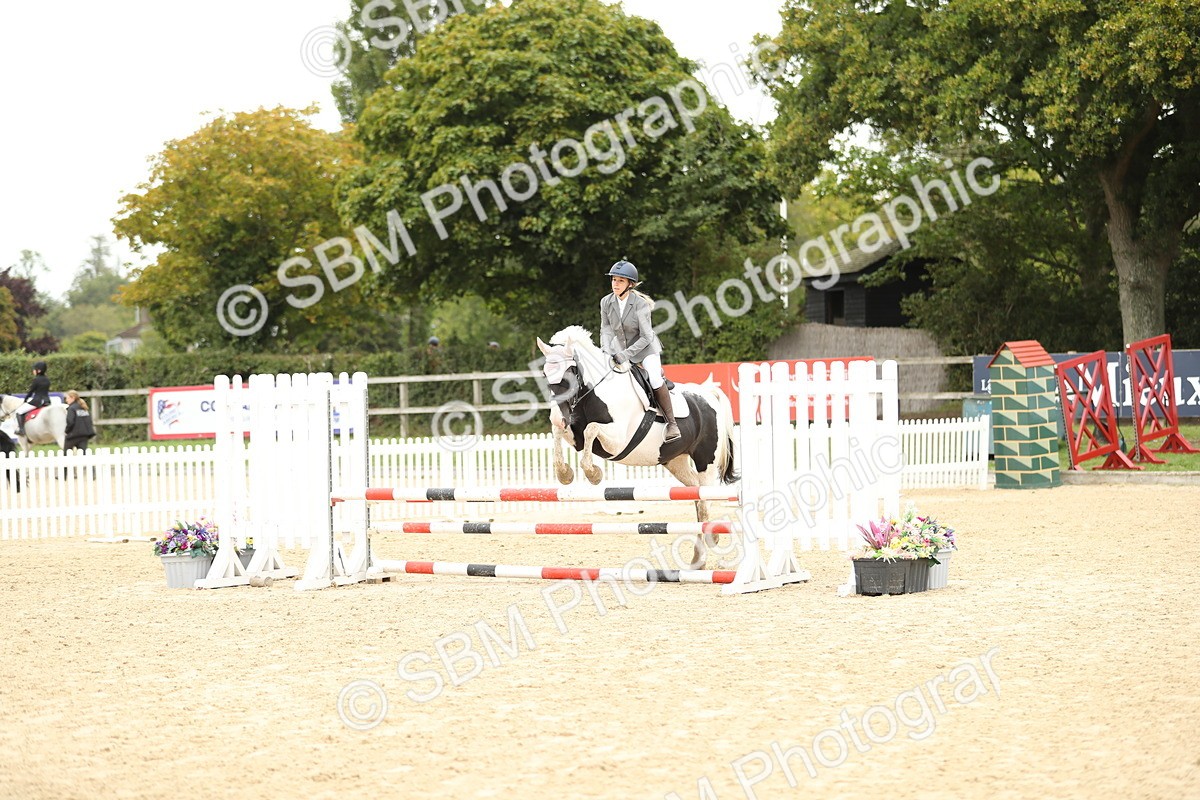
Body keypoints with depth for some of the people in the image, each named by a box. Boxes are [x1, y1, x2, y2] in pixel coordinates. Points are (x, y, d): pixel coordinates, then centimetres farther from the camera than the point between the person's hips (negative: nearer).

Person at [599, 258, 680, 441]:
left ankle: (671, 423, -21)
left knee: (655, 379, -26)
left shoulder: (640, 304, -21)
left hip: (645, 349, -6)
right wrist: (606, 351, -23)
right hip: (620, 350, 6)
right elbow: (606, 330, -4)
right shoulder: (606, 302, -7)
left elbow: (646, 337, -21)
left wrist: (626, 354, -28)